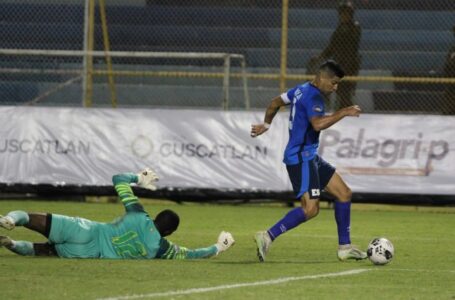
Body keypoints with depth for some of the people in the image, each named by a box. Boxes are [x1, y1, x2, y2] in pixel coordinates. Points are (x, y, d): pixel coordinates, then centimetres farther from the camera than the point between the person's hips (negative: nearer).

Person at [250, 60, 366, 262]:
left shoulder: (301, 90, 13)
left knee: (344, 193, 11)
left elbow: (275, 102, 26)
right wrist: (343, 113, -26)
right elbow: (318, 124, -34)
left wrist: (266, 124, 40)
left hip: (310, 157, 11)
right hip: (300, 158, -11)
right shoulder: (313, 97, -17)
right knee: (311, 209, -19)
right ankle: (267, 237, -15)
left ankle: (345, 247, 15)